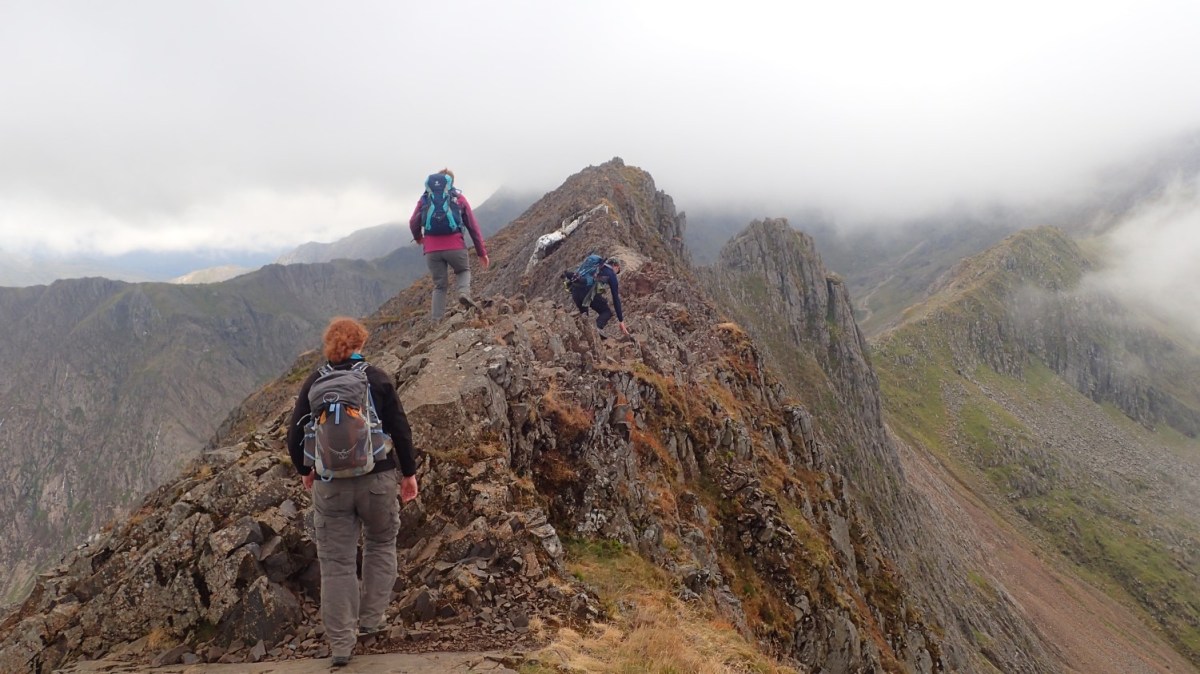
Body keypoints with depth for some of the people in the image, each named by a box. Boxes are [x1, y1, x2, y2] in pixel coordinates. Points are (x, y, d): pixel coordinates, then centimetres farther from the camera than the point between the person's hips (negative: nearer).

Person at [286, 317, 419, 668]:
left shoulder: (314, 383, 0)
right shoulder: (378, 379, -5)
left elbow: (295, 436, 2)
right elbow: (400, 429, -5)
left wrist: (304, 471, 20)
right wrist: (409, 472, 6)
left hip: (330, 484, 1)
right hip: (376, 479, -1)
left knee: (336, 561, 8)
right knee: (381, 544, 23)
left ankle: (340, 644, 11)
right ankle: (371, 619, 25)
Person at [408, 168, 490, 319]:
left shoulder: (425, 199, 15)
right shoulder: (458, 198, 13)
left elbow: (413, 223, 5)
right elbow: (473, 226, 11)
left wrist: (418, 238, 28)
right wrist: (482, 252, 15)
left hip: (432, 250, 1)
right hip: (455, 247, -1)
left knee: (439, 286, 15)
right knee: (464, 270, 26)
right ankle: (464, 293, -4)